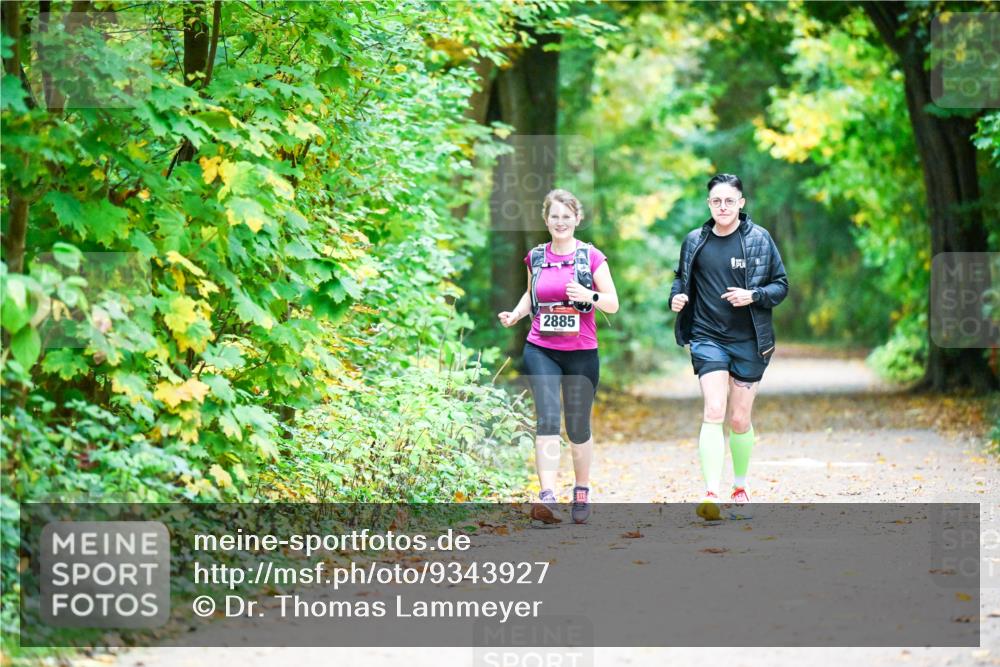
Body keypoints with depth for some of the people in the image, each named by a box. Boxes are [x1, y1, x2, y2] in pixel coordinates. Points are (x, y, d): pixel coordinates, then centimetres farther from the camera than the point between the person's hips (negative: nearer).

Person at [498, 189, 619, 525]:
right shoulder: (536, 257, 7)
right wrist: (514, 315, 4)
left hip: (581, 353, -1)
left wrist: (589, 296, -20)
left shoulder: (591, 257, -1)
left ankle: (582, 492, 31)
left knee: (578, 428, 9)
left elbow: (613, 304, -1)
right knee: (547, 420, -16)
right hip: (541, 351, 1)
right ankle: (547, 498, -25)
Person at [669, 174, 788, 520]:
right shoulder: (695, 241, 4)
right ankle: (711, 495, -22)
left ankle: (740, 488, 28)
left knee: (739, 420, 7)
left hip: (749, 341, 0)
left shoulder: (759, 239, -2)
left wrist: (754, 295, -16)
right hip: (707, 338, 0)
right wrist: (677, 297, -2)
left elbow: (781, 284, 2)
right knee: (713, 413, -16)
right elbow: (682, 279, 19)